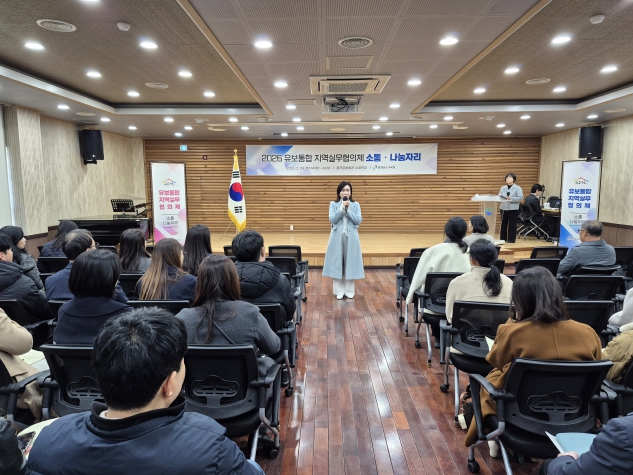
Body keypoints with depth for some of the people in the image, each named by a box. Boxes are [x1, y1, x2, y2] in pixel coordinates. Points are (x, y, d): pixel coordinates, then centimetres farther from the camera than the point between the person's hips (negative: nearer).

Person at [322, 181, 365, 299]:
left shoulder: (355, 205, 5)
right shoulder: (333, 204, 3)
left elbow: (358, 220, -6)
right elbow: (332, 220, -9)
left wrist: (348, 210, -14)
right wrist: (342, 208, -15)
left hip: (351, 237, 0)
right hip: (337, 237, 0)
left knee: (350, 262, 3)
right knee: (337, 262, 2)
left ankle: (349, 290, 14)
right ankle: (339, 291, 11)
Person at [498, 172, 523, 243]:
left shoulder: (518, 188, 0)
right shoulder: (502, 188, 13)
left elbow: (520, 198, -9)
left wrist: (511, 198, -20)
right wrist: (503, 197, -14)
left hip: (513, 209, -4)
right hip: (503, 208, 4)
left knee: (512, 224, -1)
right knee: (503, 224, 8)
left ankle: (511, 239, 6)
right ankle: (502, 238, 16)